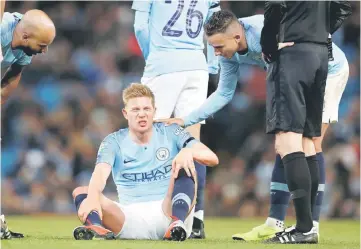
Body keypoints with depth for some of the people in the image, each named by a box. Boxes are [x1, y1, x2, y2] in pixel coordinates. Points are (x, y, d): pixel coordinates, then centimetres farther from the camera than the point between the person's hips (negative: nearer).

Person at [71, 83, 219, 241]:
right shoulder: (114, 142, 8)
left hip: (167, 212, -1)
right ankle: (96, 226, -54)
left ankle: (177, 222, -50)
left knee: (184, 167, -23)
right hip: (131, 217, 1)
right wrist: (92, 197, -37)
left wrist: (189, 151, -28)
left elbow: (212, 158, -4)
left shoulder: (170, 133, 8)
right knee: (81, 192, -19)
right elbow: (101, 173, -13)